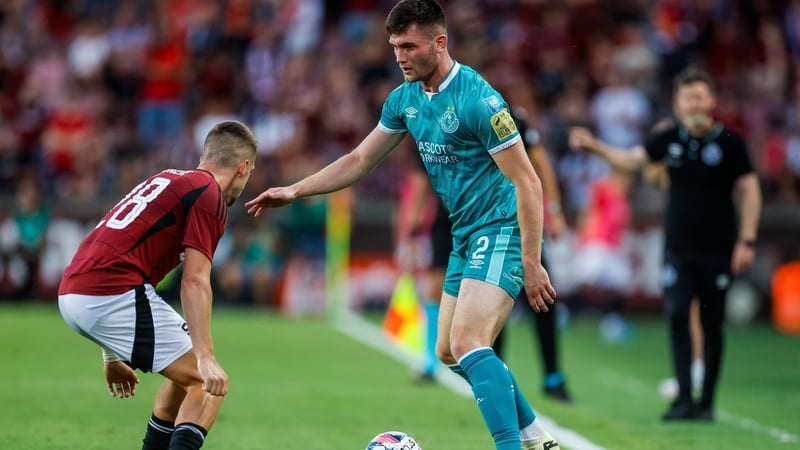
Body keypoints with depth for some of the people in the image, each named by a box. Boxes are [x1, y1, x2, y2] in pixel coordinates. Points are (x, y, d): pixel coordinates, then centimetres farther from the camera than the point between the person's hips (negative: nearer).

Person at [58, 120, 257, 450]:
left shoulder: (167, 180, 26)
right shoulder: (209, 196, -1)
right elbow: (194, 282, -13)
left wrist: (113, 354, 35)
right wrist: (206, 357, -18)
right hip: (116, 295, -9)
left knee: (188, 376, 22)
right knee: (208, 384, -4)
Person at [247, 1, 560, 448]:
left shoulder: (478, 100, -20)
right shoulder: (405, 100, 5)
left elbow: (528, 183, -20)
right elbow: (359, 161, 17)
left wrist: (531, 264, -22)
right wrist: (293, 191, 8)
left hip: (502, 230, -9)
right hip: (466, 234, 9)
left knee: (467, 343, -24)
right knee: (450, 353, 14)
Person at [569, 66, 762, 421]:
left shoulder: (730, 142, -4)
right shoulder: (670, 139, 4)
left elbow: (749, 190, -1)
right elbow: (631, 159, 5)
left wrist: (747, 240, -7)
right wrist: (596, 147, -12)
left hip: (717, 250, -2)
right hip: (678, 248, 2)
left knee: (711, 325, 2)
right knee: (677, 315, -11)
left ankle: (706, 402, 11)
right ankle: (684, 398, -11)